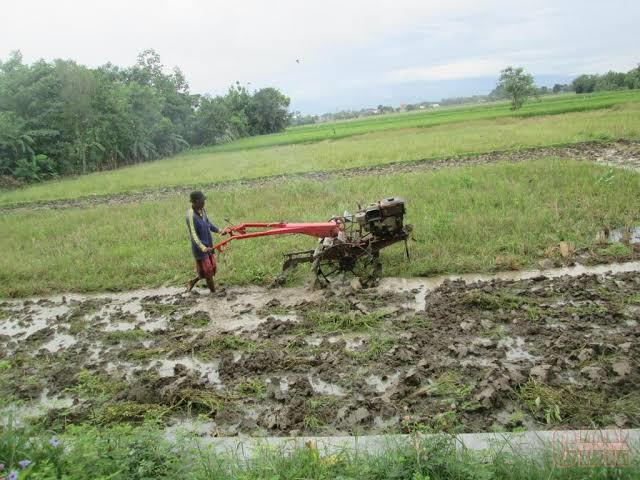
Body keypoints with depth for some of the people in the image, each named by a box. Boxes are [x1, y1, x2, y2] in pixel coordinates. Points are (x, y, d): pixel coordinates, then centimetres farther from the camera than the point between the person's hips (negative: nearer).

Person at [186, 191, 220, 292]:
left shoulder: (202, 210, 2)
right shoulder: (191, 216, -23)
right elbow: (193, 235, -26)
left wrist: (218, 230, 9)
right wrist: (203, 248, -37)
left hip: (208, 246, 9)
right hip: (200, 249, -9)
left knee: (212, 269, 17)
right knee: (207, 272, 2)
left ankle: (192, 283, 35)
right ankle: (213, 292, 19)